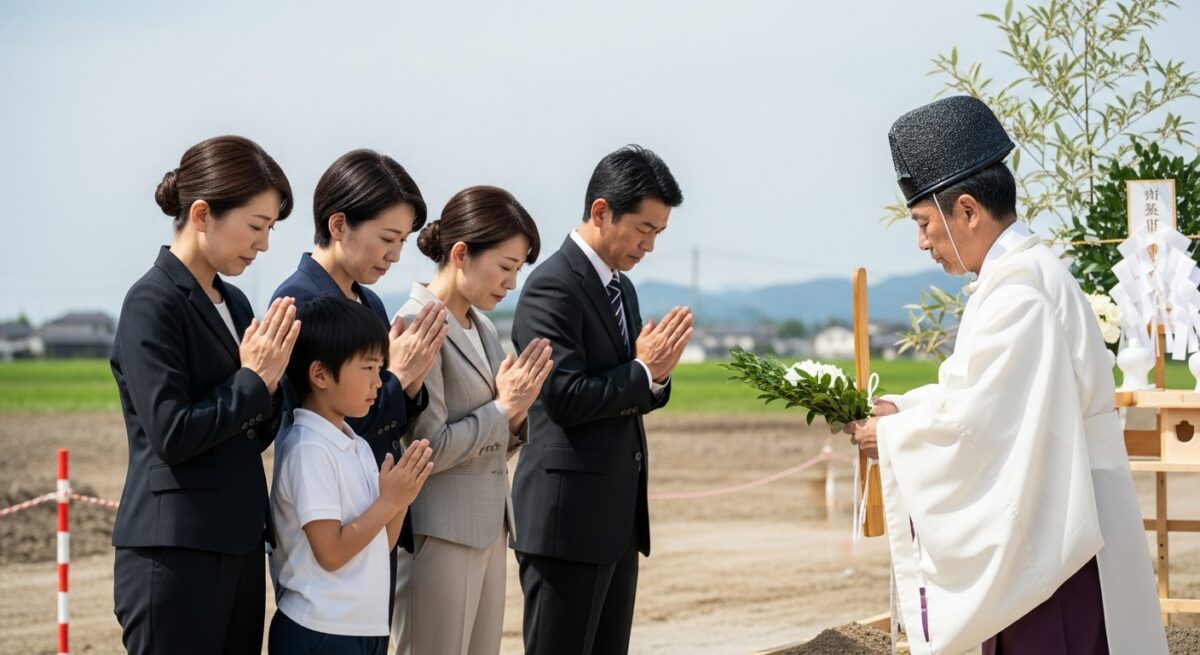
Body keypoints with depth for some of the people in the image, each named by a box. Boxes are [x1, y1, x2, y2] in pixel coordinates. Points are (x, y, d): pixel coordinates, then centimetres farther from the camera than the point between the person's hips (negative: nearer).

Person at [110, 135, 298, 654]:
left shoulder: (234, 303, 13)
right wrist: (253, 382, -10)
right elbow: (170, 433, -18)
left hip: (239, 546, 8)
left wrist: (269, 382, -3)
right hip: (174, 554, -8)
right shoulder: (153, 303, -11)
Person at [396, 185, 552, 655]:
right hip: (441, 535, -8)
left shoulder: (482, 329, 13)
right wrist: (503, 407, -10)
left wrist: (516, 413, -3)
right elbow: (429, 448, -18)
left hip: (489, 529, 8)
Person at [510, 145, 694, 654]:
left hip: (619, 516, 9)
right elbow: (566, 398, -20)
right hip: (569, 517, -9)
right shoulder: (552, 287, -13)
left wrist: (656, 374, -2)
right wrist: (642, 370, -10)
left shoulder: (621, 287, 15)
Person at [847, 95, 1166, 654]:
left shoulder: (1019, 287, -18)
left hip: (1051, 539, -10)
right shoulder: (1022, 272, 14)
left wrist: (891, 435, -5)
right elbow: (986, 393, 20)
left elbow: (975, 420, -20)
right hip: (1038, 528, 10)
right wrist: (901, 408, 10)